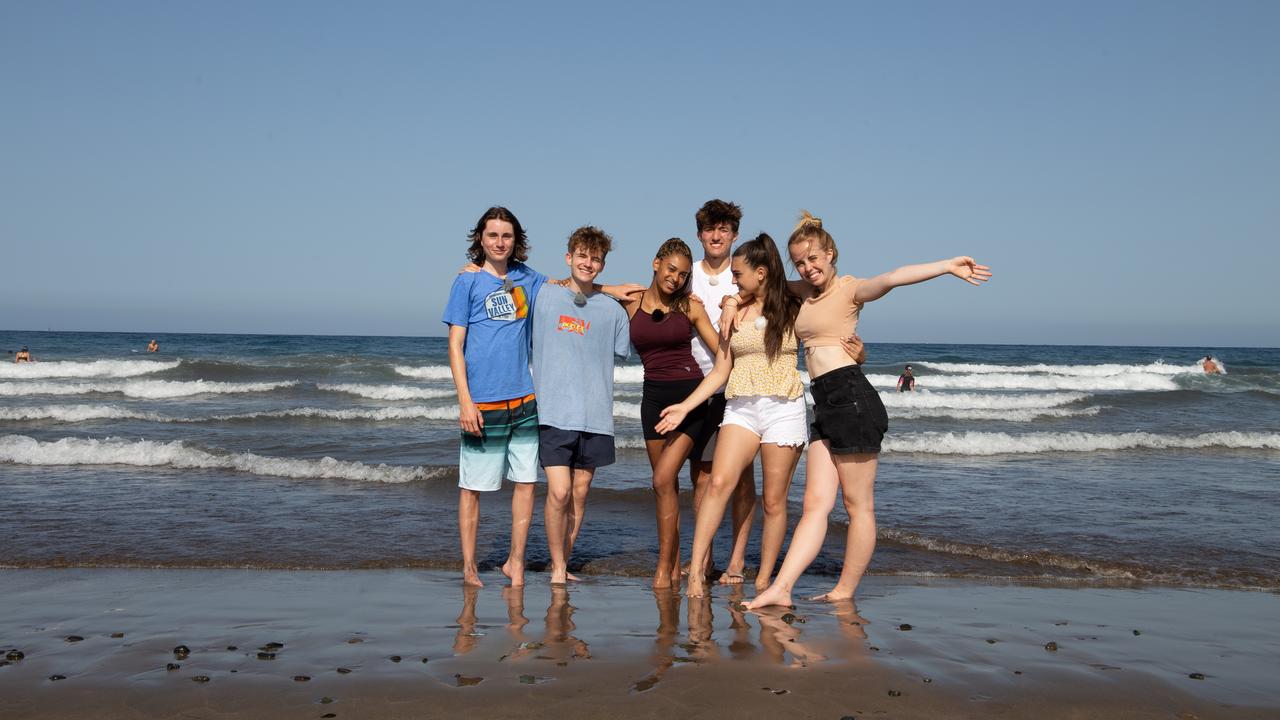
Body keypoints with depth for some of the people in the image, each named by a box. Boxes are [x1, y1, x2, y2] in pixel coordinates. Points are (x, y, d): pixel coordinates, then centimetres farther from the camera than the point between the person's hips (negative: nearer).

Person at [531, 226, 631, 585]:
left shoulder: (612, 309, 8)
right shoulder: (544, 296, 5)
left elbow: (623, 353, 17)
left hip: (596, 413, 2)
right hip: (554, 411, -2)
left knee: (580, 492, 10)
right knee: (559, 492, -10)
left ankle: (564, 564, 24)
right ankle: (557, 567, 7)